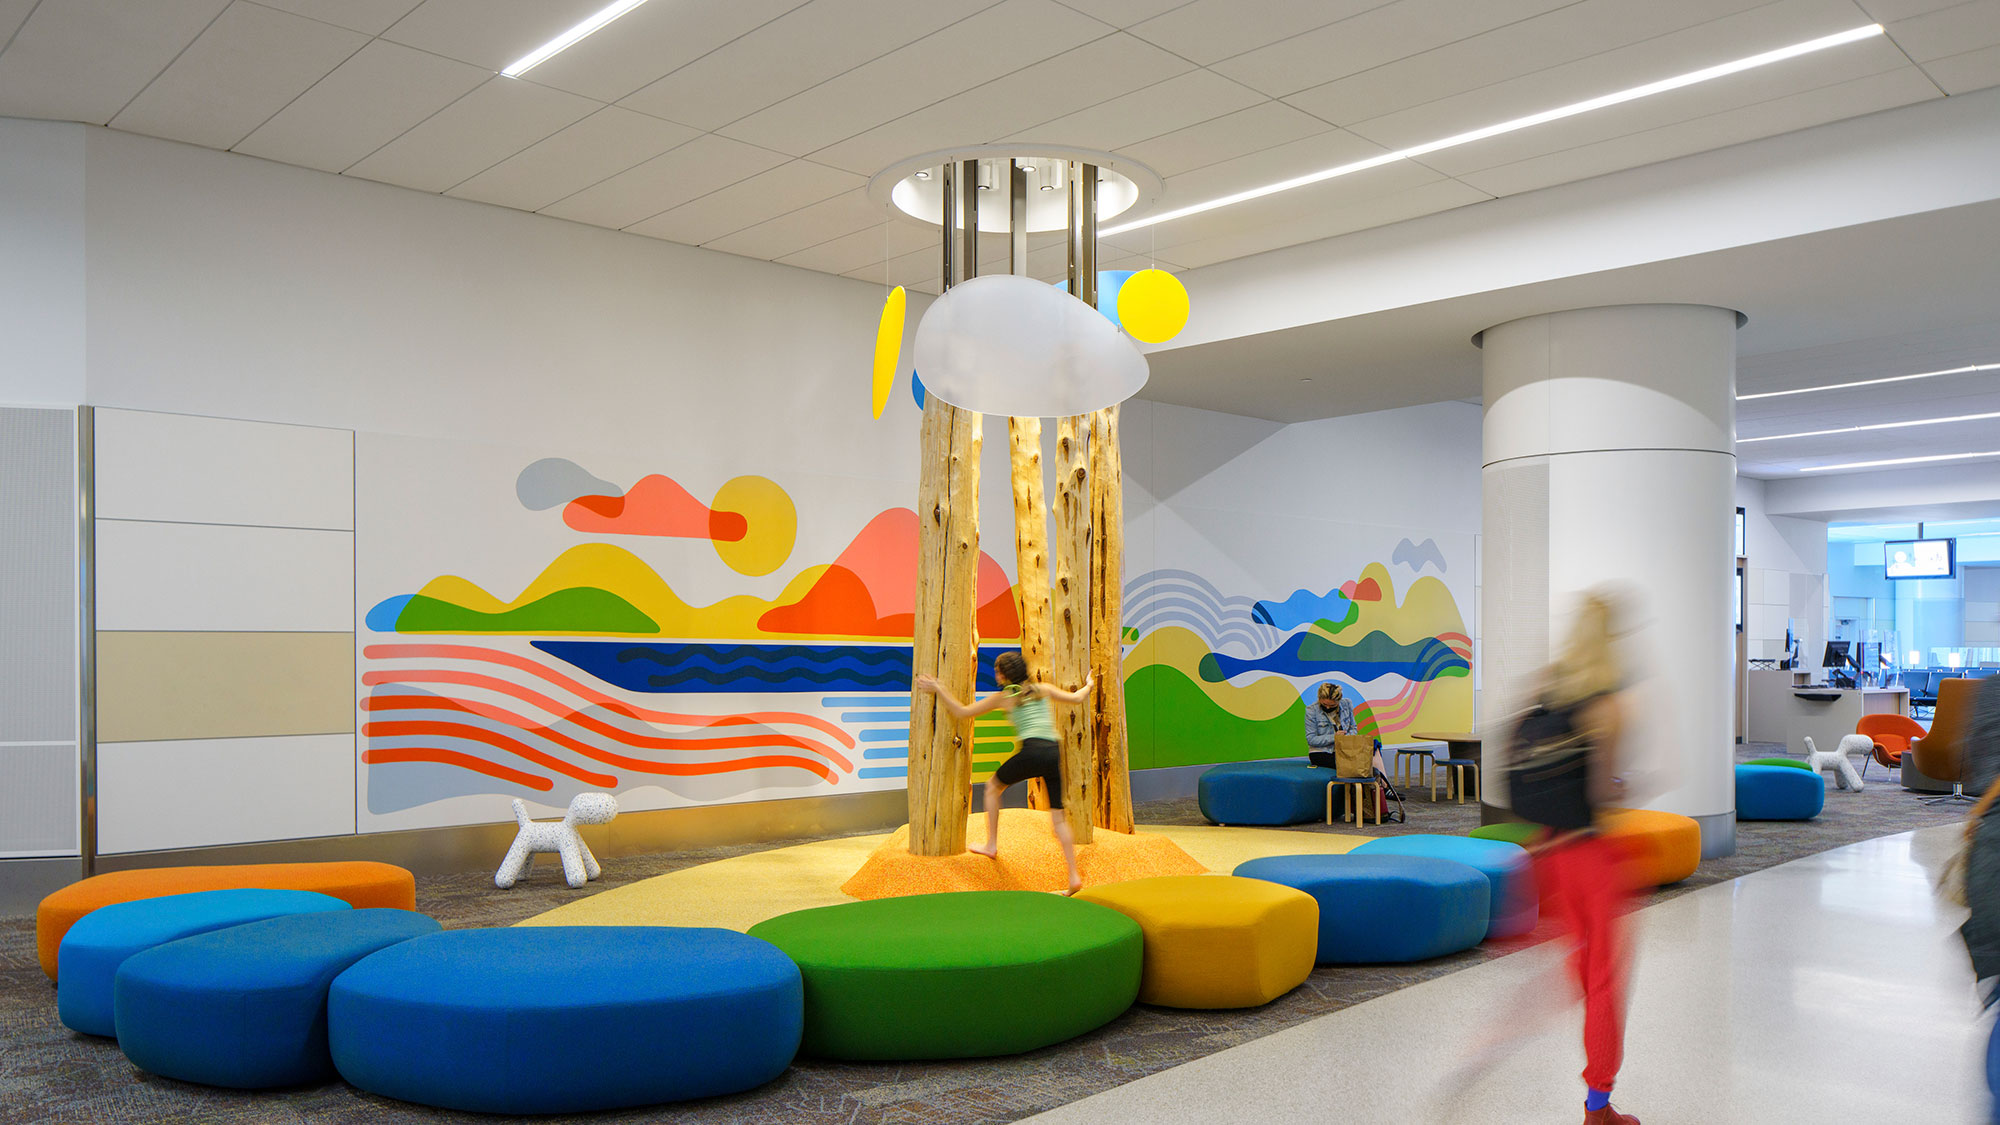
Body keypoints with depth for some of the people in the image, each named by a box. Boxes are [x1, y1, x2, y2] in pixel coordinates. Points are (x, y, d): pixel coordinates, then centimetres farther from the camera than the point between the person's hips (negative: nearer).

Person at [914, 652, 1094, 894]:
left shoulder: (1003, 697, 10)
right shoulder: (1042, 689, 20)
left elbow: (962, 712, 13)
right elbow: (1077, 698, 26)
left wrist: (937, 688, 20)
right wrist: (1088, 685, 48)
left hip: (1031, 750, -4)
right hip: (1055, 753, 4)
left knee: (993, 786, 23)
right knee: (1058, 816, 7)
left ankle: (991, 845, 23)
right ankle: (1074, 877, 0)